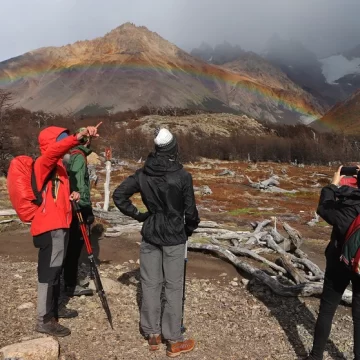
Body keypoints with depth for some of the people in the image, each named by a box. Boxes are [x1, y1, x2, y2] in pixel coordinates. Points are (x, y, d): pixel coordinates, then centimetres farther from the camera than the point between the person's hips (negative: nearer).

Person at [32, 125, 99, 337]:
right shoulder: (44, 163, -11)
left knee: (56, 270, 17)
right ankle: (44, 320, 5)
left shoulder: (59, 165, 17)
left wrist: (71, 196, 6)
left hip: (60, 224, 9)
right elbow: (56, 149, -35)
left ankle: (54, 308, 31)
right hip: (50, 226, -9)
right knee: (48, 271, -3)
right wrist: (80, 136, -45)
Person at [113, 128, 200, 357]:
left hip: (150, 235, 4)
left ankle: (153, 335, 26)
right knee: (173, 287, 6)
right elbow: (190, 210, -9)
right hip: (174, 237, -4)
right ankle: (174, 341, 16)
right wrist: (189, 229, 10)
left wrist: (138, 215, 5)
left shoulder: (144, 174, -3)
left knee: (150, 284, 13)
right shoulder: (182, 176, -14)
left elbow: (119, 195, -1)